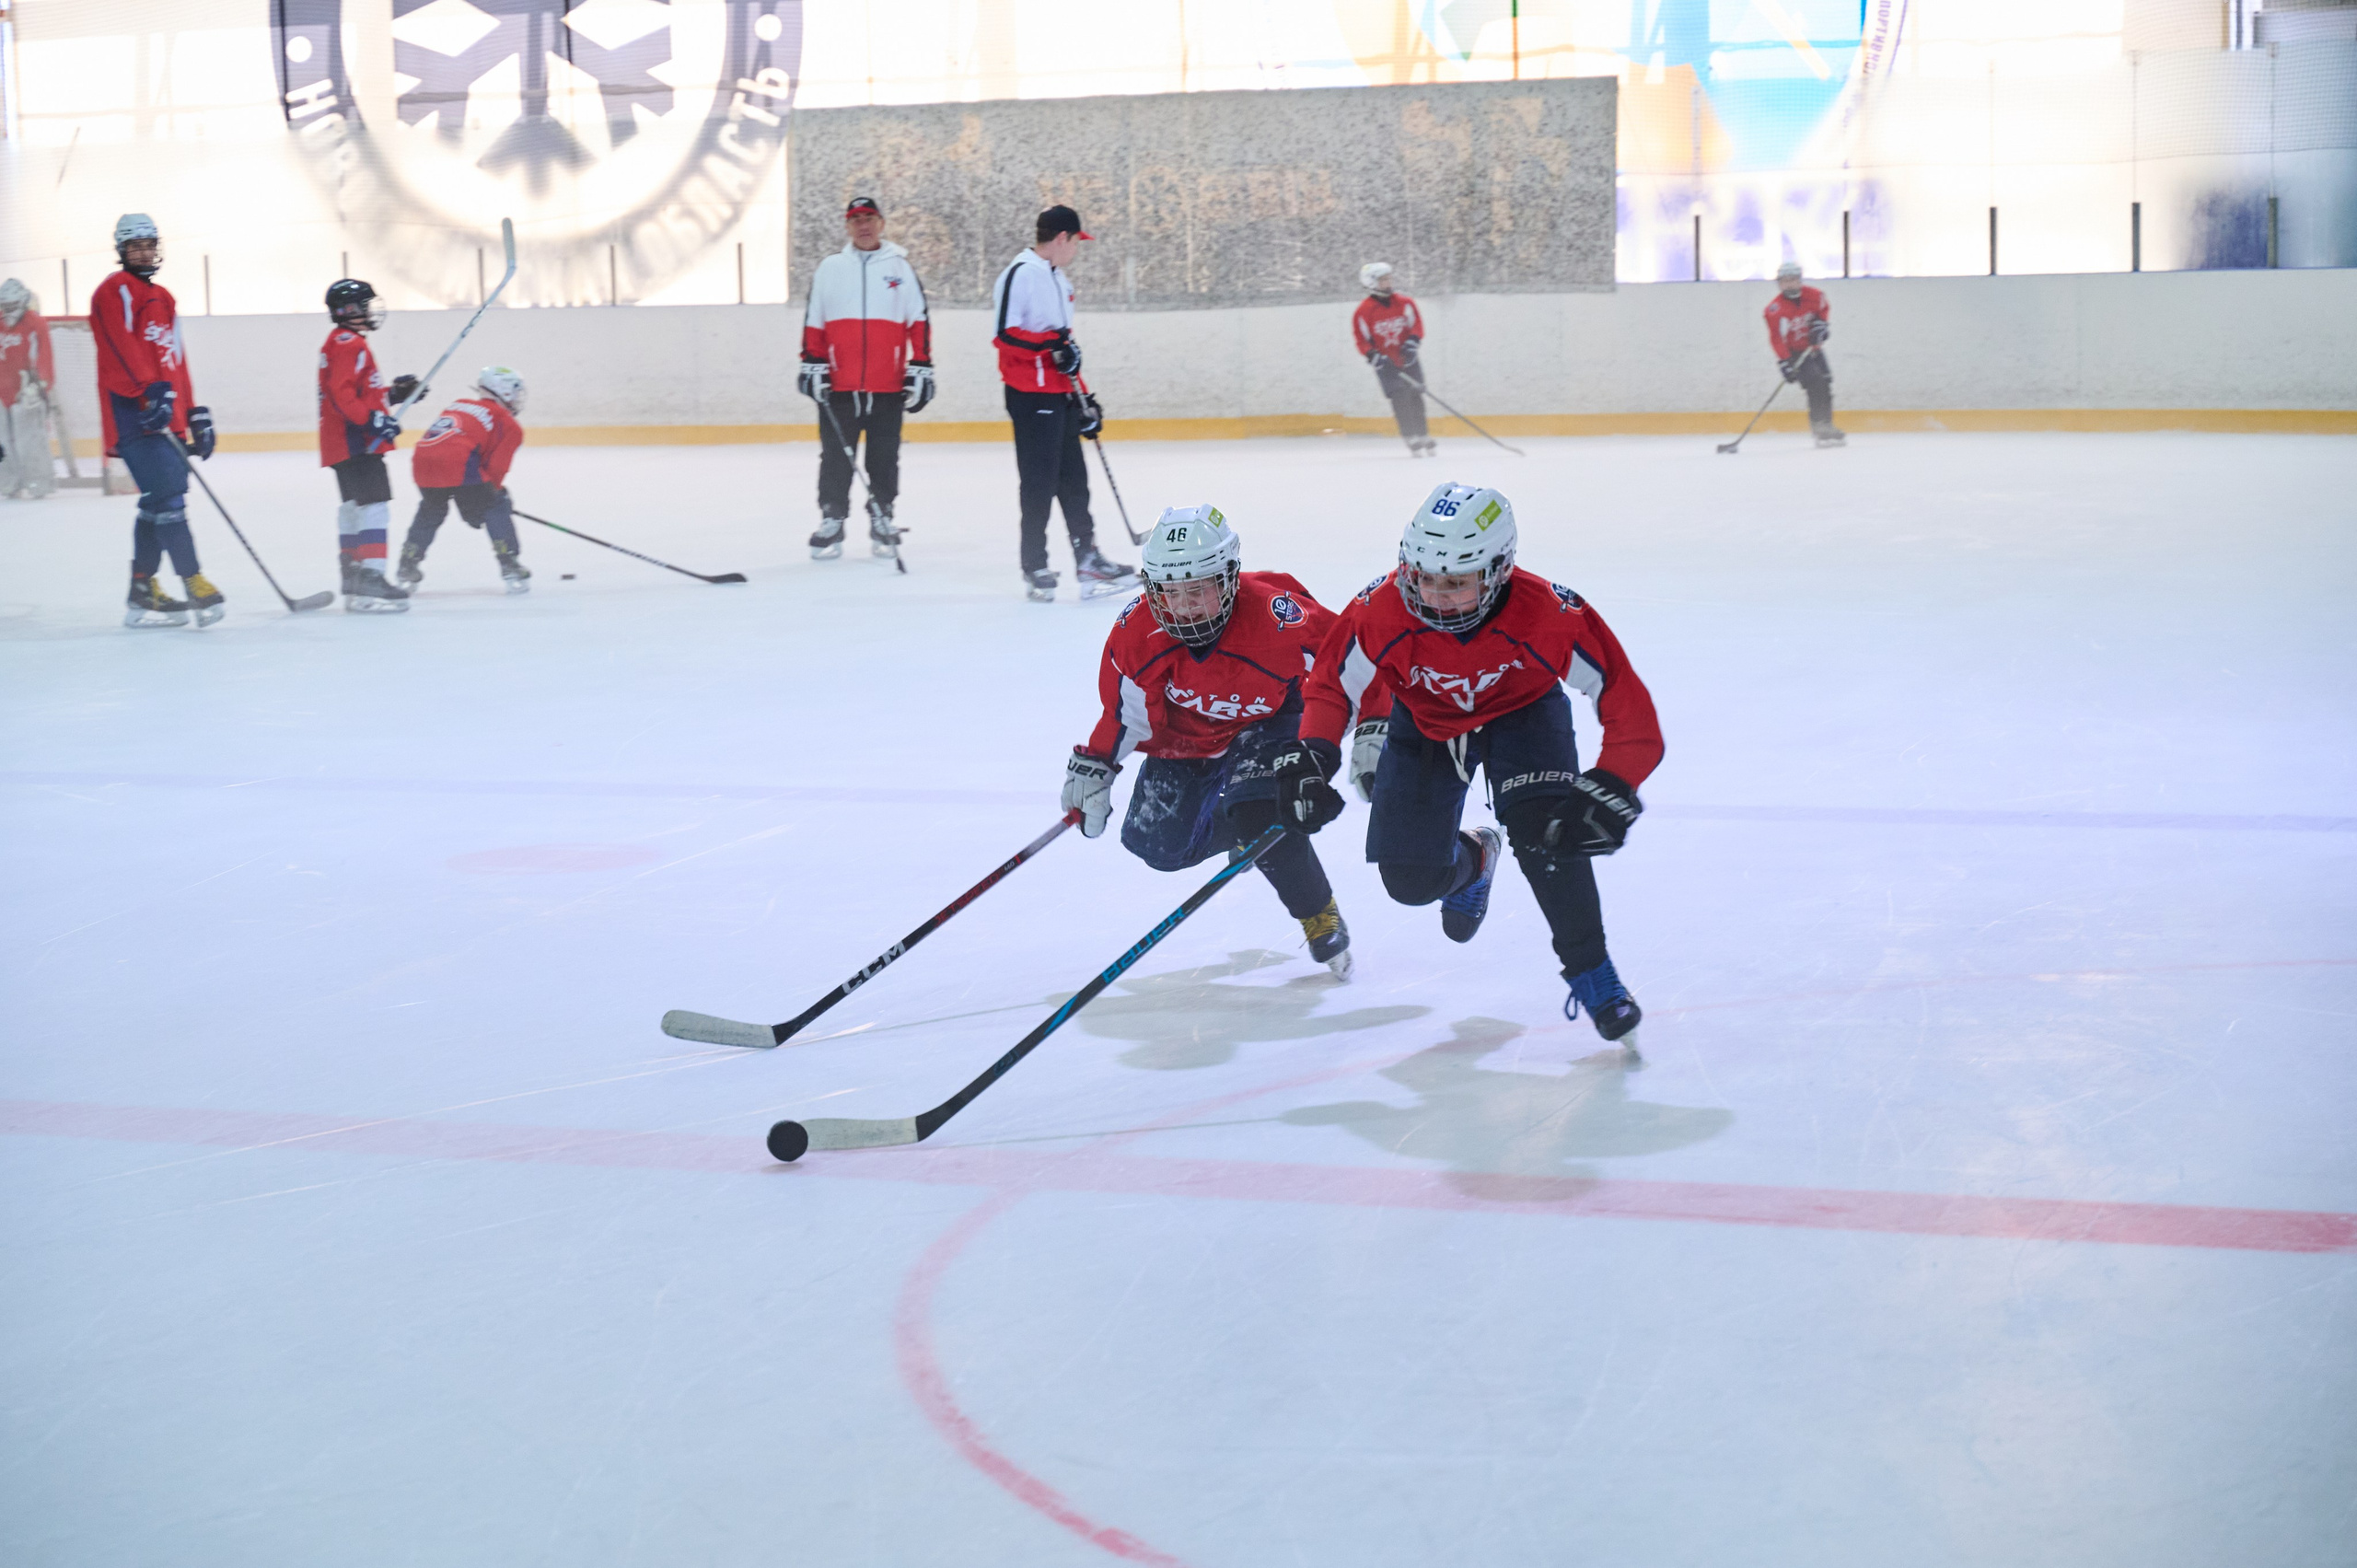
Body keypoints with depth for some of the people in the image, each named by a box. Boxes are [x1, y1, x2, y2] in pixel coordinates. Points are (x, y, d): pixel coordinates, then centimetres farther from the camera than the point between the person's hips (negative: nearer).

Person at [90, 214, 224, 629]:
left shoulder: (164, 299, 24)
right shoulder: (113, 291, -3)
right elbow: (122, 347, -18)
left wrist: (194, 415, 22)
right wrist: (152, 391, -29)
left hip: (165, 417, 9)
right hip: (133, 414, -9)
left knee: (157, 506, 8)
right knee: (167, 497, -16)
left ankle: (142, 595, 12)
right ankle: (193, 584, -18)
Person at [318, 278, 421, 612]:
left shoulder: (346, 343, 20)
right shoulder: (348, 345, -14)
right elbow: (342, 395, -24)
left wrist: (393, 394, 16)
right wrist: (372, 420, -29)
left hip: (343, 442, 12)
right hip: (354, 442, -12)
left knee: (353, 509, 19)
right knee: (375, 506, -17)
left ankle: (353, 578, 29)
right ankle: (370, 579, -24)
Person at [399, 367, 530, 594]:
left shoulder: (459, 405, 33)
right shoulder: (508, 426, 14)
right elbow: (495, 467, 5)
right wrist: (494, 491, 23)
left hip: (422, 462, 6)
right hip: (458, 465, -6)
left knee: (430, 511, 30)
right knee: (495, 508, 11)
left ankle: (408, 567, 30)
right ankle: (509, 565, 4)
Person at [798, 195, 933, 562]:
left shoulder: (900, 268, 6)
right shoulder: (830, 268, 8)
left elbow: (919, 322, 6)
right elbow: (813, 323, 10)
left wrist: (921, 368, 1)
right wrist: (812, 365, 3)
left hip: (888, 387, 0)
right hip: (838, 385, 0)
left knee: (884, 459, 4)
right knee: (836, 457, 1)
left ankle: (882, 524, 16)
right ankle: (831, 523, 9)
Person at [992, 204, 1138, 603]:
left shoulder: (1059, 280, 19)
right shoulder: (1021, 274, -11)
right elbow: (1005, 335, -19)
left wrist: (1083, 397, 23)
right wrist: (1051, 345, -26)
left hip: (1060, 394, 9)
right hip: (1030, 393, -9)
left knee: (1073, 479, 9)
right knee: (1040, 481, -6)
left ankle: (1089, 562, 12)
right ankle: (1035, 569, 1)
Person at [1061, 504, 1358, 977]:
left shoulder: (1275, 616, -35)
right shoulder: (1137, 632, -24)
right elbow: (1125, 710, -9)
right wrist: (1094, 766, -15)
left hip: (1270, 720, -4)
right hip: (1186, 736, 4)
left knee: (1259, 817, -28)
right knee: (1160, 845, -2)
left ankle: (1320, 916, -4)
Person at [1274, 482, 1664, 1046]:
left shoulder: (1552, 615, -36)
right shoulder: (1381, 612, -32)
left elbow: (1630, 708, -30)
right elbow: (1329, 686, -15)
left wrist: (1609, 789, -41)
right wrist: (1310, 758, -30)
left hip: (1523, 710, -2)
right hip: (1425, 720, 2)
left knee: (1547, 827, -28)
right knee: (1410, 878, -4)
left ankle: (1591, 973, -9)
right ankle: (1471, 861, 35)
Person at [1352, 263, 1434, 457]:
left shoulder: (1404, 303, -2)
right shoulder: (1363, 311, -11)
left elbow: (1417, 323, 2)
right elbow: (1360, 338, -8)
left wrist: (1412, 343, -15)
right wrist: (1374, 357, -20)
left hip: (1407, 359, 4)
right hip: (1385, 362, -4)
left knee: (1416, 396, 8)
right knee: (1400, 397, -16)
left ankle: (1422, 437, 23)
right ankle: (1412, 441, -14)